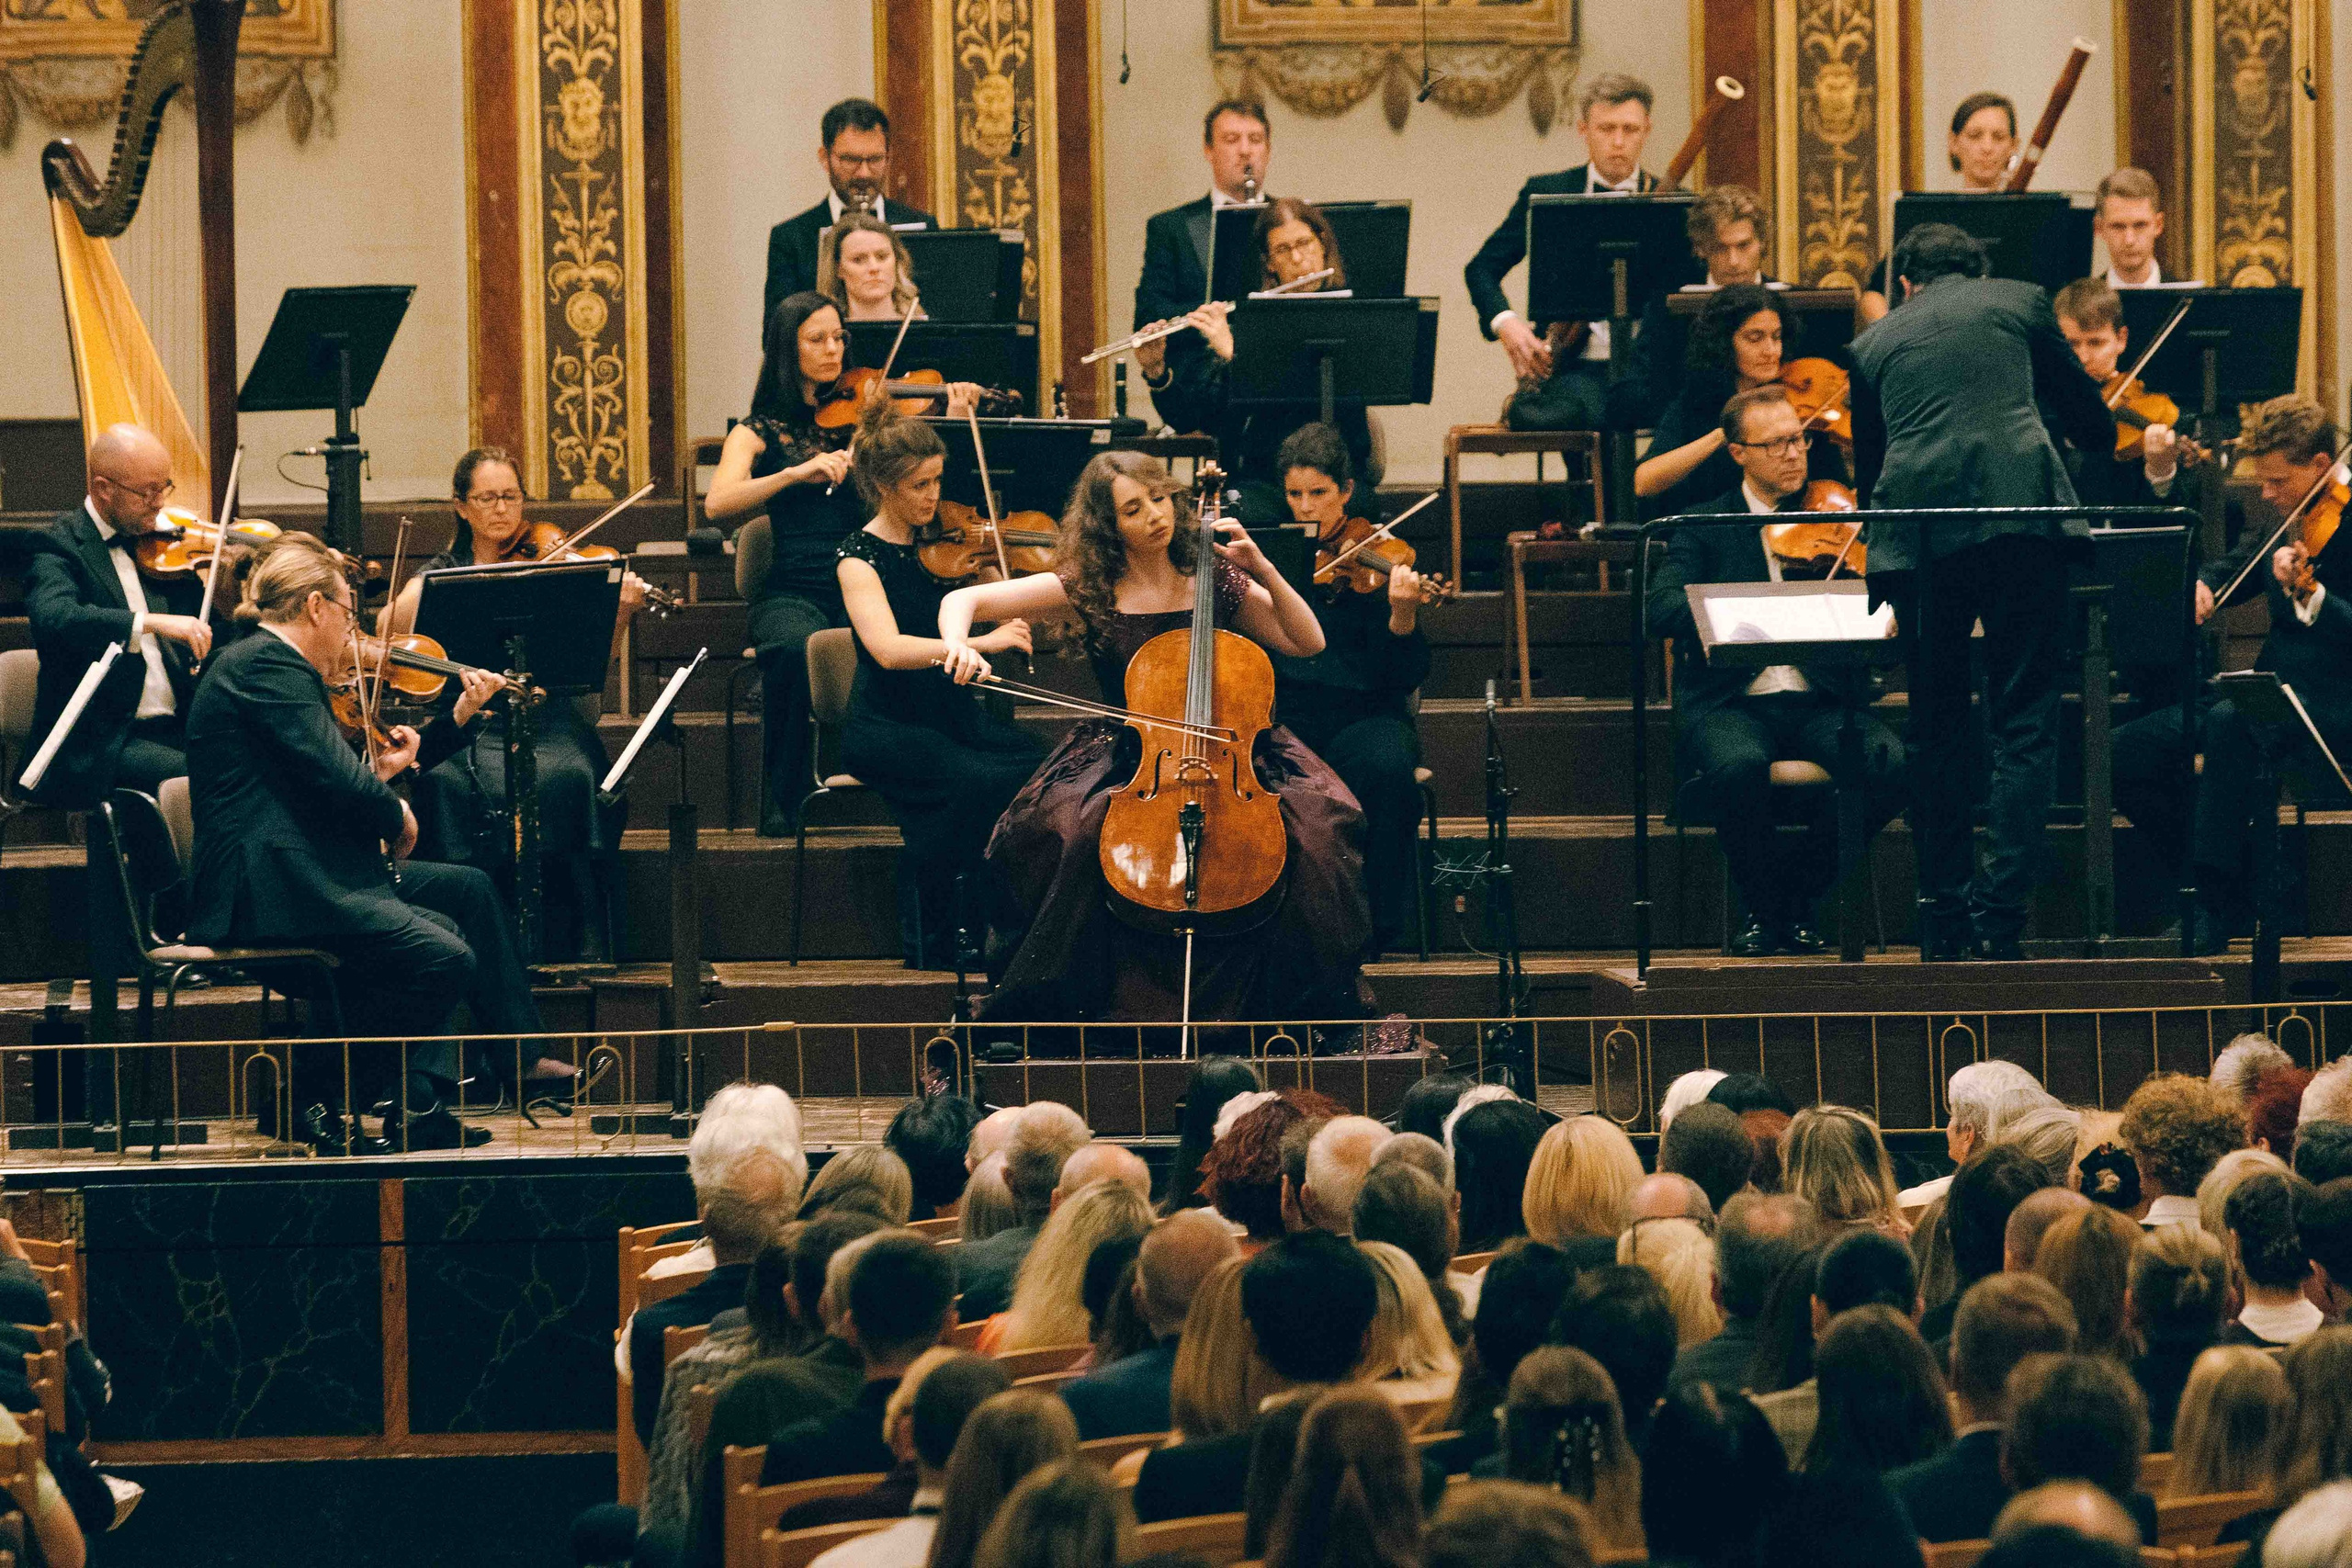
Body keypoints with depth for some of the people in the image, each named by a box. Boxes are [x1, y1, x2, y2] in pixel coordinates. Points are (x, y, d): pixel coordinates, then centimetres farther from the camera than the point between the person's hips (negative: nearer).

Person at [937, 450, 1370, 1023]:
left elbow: (1308, 641, 5)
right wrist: (960, 644, -24)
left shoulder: (1214, 576, 4)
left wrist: (1259, 567, -7)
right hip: (1128, 756, -1)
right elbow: (963, 600, -1)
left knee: (1315, 823, -27)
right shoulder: (1090, 588, -1)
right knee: (1077, 828, -34)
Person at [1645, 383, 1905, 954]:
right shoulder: (1705, 526, 10)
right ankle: (1762, 910, -11)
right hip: (1732, 704, -2)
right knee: (1740, 765, -37)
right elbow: (1661, 607, -7)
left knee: (1890, 764, -28)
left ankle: (1799, 894, -6)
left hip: (1821, 702, 2)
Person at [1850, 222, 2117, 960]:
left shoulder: (1873, 343, 21)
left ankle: (1943, 913, 14)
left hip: (1918, 536, 2)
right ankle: (2001, 911, -12)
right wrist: (2106, 440, 48)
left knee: (1935, 731, 14)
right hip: (2021, 513, -2)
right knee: (2023, 726, -1)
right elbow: (2089, 418, 25)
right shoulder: (2019, 302, 16)